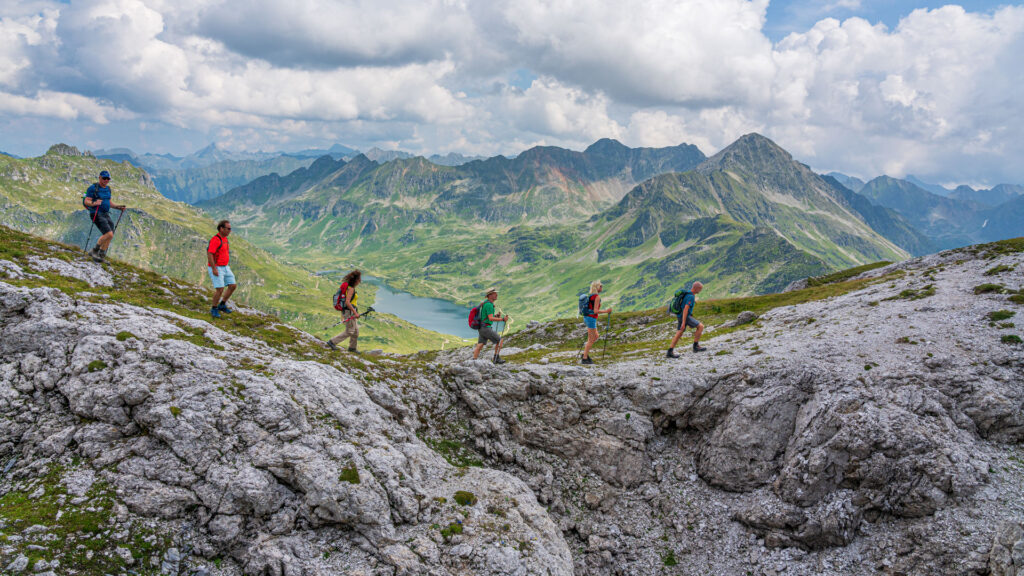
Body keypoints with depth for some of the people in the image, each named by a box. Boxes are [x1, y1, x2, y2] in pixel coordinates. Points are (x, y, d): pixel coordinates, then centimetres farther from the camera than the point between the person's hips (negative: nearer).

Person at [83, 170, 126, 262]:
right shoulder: (93, 188, -8)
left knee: (109, 236, 6)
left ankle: (101, 256, 18)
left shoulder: (108, 189, 15)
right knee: (109, 234, -20)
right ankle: (94, 251, -5)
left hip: (106, 214, 8)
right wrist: (94, 203, -33)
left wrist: (118, 206, 12)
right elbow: (86, 202, -13)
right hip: (96, 214, -8)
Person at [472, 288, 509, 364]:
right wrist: (502, 319, -24)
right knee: (499, 341, -1)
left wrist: (496, 316, 12)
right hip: (486, 328, -10)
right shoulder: (489, 305, -16)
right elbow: (491, 319, -23)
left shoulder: (486, 303, 16)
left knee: (480, 346, 8)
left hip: (482, 328, 10)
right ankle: (496, 358, 2)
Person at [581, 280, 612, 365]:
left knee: (596, 336, 20)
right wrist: (606, 311, -13)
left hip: (586, 317, 9)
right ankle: (585, 359, 4)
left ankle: (585, 354, 19)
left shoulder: (591, 295, 12)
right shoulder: (597, 297, -15)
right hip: (591, 319, -9)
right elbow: (595, 311, -21)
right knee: (591, 340, 0)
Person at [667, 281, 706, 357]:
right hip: (685, 317, -10)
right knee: (701, 326, -5)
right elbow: (685, 309, -27)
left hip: (681, 316, 10)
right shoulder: (691, 297, -21)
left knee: (679, 334, 9)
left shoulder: (688, 293, 12)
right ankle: (696, 346, -1)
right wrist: (683, 322, -28)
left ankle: (670, 352, 7)